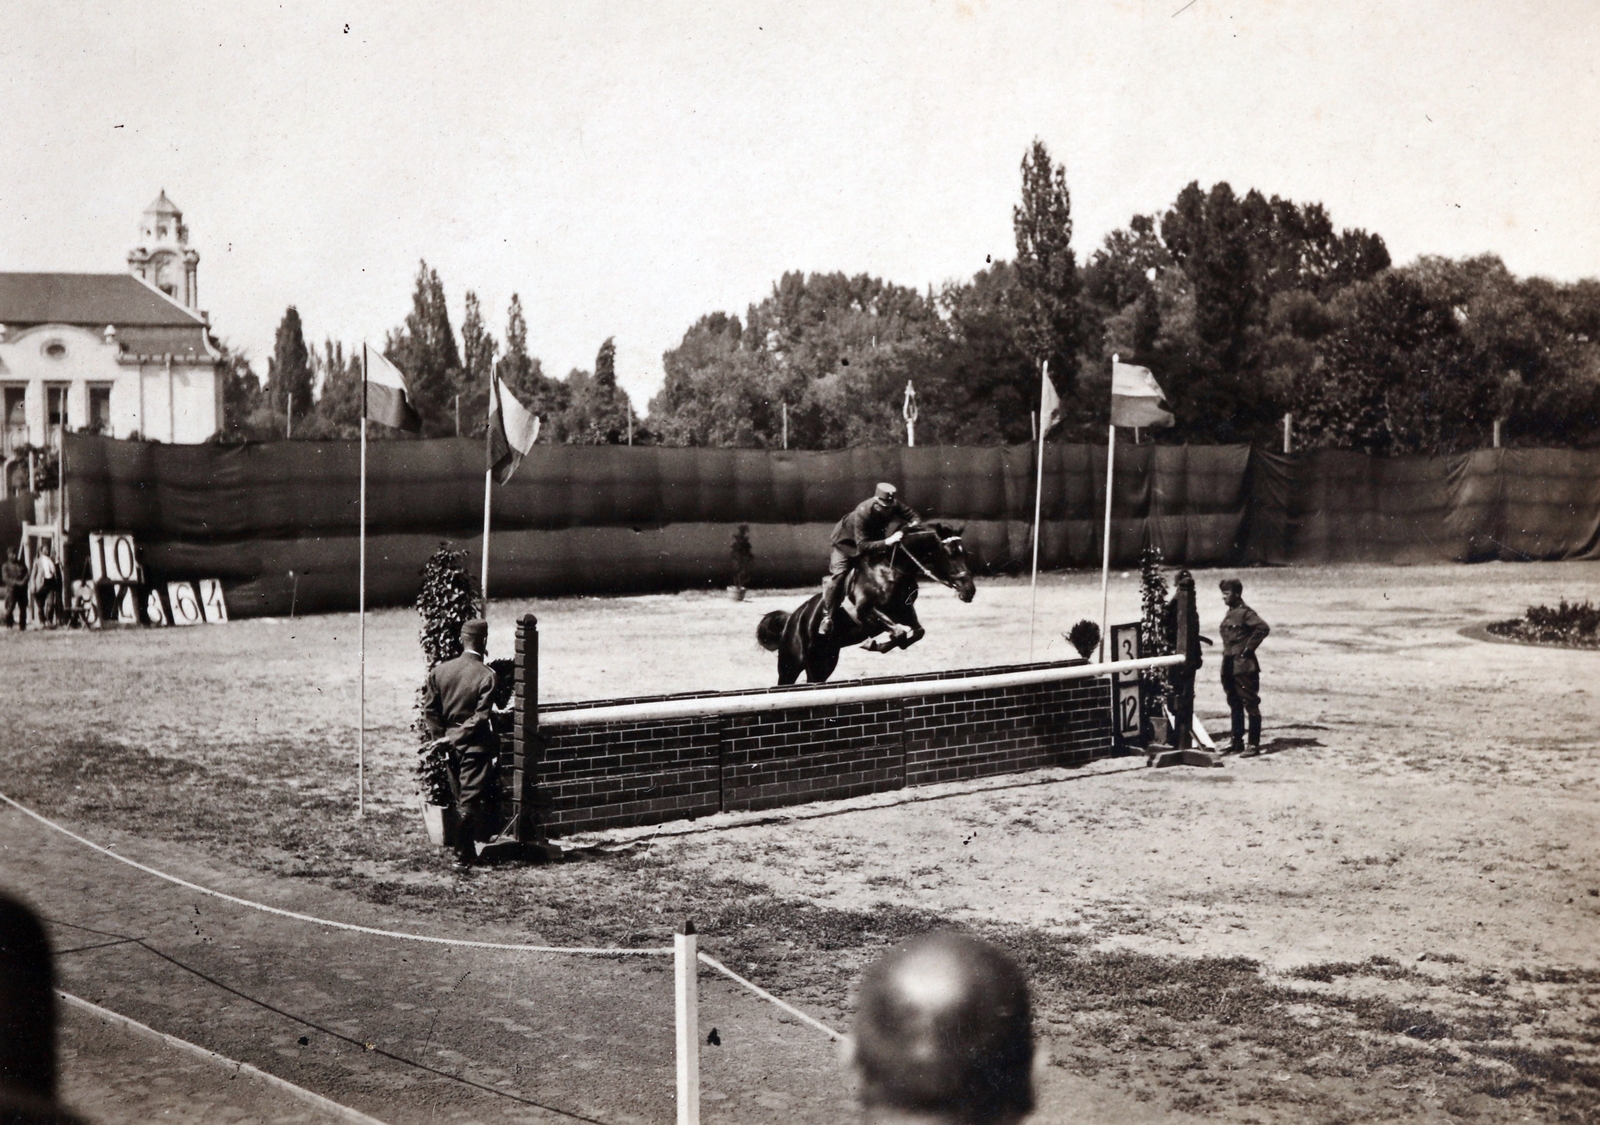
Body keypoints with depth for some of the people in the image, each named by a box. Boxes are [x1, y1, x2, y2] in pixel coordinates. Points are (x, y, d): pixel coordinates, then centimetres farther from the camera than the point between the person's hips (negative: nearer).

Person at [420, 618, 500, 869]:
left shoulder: (440, 671, 0)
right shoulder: (487, 676, -15)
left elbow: (429, 708, 0)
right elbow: (481, 717, -18)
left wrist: (442, 734, 4)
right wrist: (456, 737, -10)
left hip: (450, 743, 5)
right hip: (475, 745, -5)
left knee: (460, 800, 17)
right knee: (470, 802, -1)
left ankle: (467, 851, 27)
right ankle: (462, 856, -1)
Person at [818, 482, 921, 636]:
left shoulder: (893, 506, -26)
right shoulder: (862, 512, -40)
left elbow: (915, 517, -20)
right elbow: (862, 545, -43)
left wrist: (912, 525, -44)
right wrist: (886, 542, -55)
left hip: (874, 537, 6)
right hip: (848, 541, -6)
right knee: (839, 574, -20)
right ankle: (827, 616, -11)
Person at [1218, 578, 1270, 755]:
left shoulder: (1245, 613, -12)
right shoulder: (1229, 614, 14)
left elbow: (1263, 628, -24)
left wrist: (1248, 649, -18)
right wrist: (1227, 652, 13)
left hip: (1244, 666, -9)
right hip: (1229, 666, 9)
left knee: (1250, 704, -4)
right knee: (1235, 704, 14)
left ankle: (1254, 744, -2)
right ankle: (1237, 741, 22)